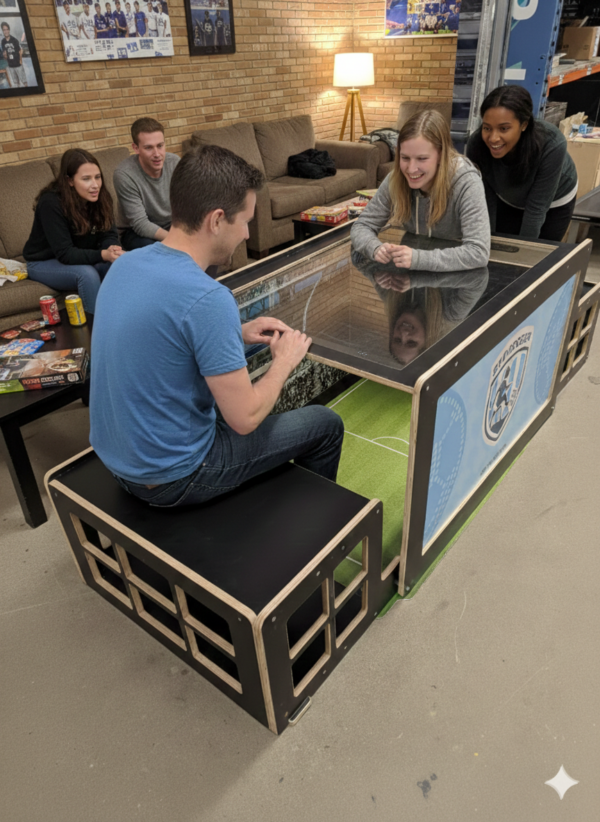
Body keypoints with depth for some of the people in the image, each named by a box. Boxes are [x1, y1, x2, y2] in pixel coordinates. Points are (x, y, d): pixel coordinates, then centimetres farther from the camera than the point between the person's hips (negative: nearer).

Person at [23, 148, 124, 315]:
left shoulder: (99, 197, -11)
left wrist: (112, 251, -35)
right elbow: (65, 254, -31)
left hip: (82, 258, 5)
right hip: (44, 263, -5)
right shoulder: (51, 203, -27)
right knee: (87, 274, -34)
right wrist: (103, 255, -46)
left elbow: (109, 235, -11)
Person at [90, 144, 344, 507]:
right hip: (172, 479, -8)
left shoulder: (125, 265, -3)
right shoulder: (208, 299, -29)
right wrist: (285, 360, -6)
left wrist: (237, 334, 6)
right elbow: (244, 419, -23)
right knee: (326, 424, 8)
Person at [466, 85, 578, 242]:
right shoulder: (476, 144, -31)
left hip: (554, 202, -2)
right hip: (507, 200, 2)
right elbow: (486, 202, -21)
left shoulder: (552, 144, -38)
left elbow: (536, 208, -30)